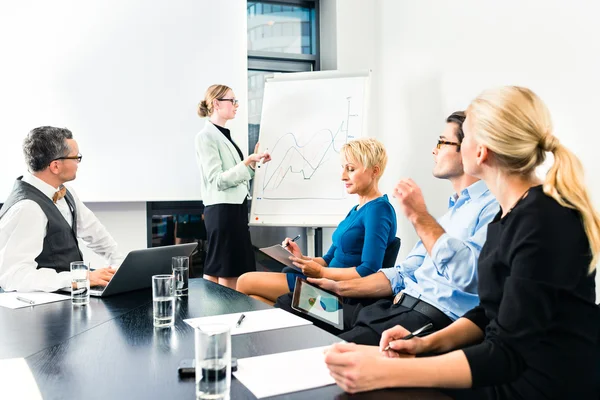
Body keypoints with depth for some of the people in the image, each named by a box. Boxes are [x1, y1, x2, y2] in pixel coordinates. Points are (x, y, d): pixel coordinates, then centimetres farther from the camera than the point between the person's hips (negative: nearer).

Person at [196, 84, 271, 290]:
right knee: (226, 273, -4)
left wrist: (254, 162, 7)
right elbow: (217, 181, -18)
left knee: (234, 270, 10)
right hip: (221, 209, -9)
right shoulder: (206, 136, -10)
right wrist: (247, 162, -23)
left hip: (236, 207, 9)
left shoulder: (226, 135, 16)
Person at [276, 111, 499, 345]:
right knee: (289, 310, 1)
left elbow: (468, 275, -26)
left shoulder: (492, 206, -8)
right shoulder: (451, 209, 22)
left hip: (434, 317, -9)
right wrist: (341, 288, 12)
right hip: (396, 306, 9)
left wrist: (419, 216, -17)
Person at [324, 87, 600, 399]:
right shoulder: (512, 212, 7)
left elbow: (508, 354, -24)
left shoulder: (543, 222, -22)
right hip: (506, 368, 8)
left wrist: (386, 373, -30)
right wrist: (428, 343, -4)